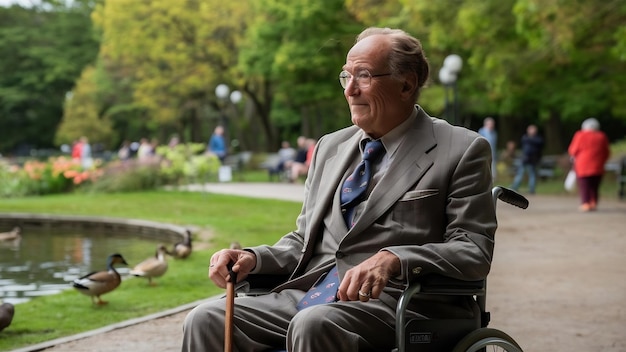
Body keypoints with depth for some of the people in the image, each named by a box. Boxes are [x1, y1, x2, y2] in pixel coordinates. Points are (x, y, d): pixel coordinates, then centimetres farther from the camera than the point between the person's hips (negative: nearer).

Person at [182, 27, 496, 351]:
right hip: (310, 294, 6)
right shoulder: (330, 147, 20)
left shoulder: (462, 150, 1)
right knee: (205, 320, -16)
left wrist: (393, 260, -24)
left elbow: (474, 250, -7)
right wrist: (253, 259, 2)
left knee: (314, 324, -35)